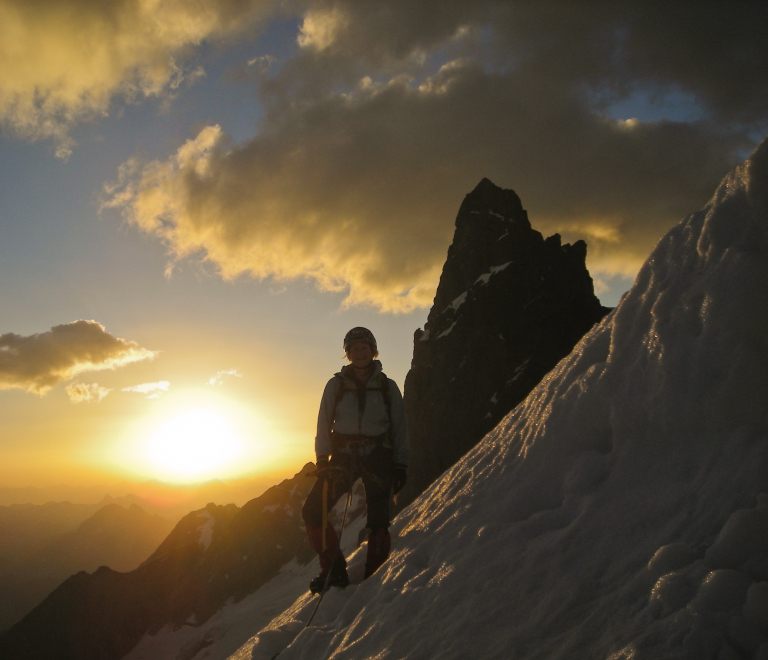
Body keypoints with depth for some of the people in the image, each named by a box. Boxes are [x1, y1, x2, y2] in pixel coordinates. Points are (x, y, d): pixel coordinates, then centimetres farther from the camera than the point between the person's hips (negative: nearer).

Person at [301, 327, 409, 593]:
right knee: (313, 510, -14)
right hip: (344, 455, 1)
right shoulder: (335, 385, 8)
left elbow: (400, 428, 8)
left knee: (378, 520, -8)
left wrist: (400, 466, 1)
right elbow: (324, 425, 7)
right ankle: (334, 569, -1)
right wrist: (322, 459, -5)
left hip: (377, 456, -1)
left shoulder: (387, 387, 7)